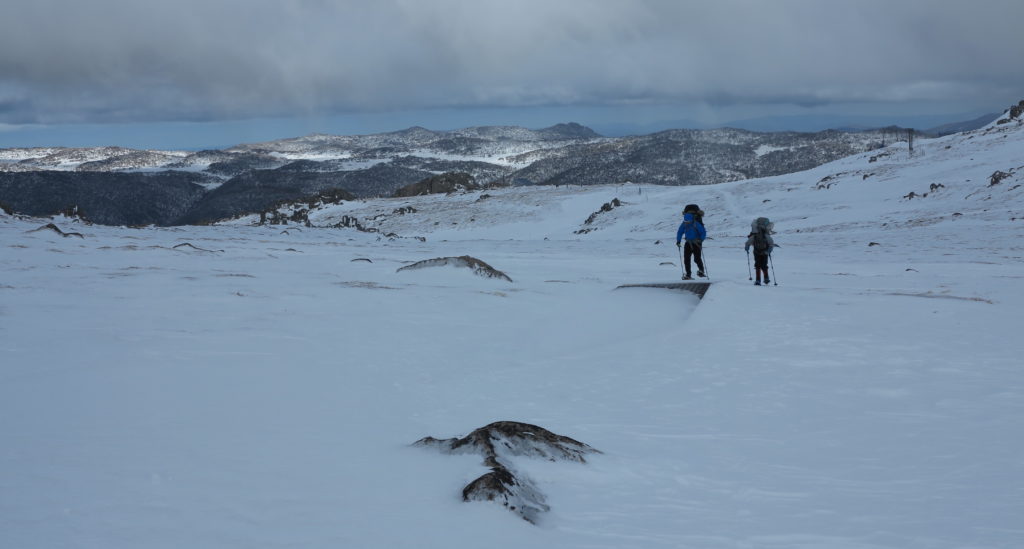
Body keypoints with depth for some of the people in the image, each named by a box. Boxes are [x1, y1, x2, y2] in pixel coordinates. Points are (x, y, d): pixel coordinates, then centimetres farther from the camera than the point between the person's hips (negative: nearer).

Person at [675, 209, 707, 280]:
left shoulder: (696, 224, -19)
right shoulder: (684, 224, -5)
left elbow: (703, 232, -12)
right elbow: (680, 232, 8)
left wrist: (700, 240, -24)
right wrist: (678, 241, 1)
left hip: (696, 243, -5)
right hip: (689, 243, 5)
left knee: (697, 258, -12)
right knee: (686, 258, -2)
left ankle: (701, 271, 14)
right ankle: (688, 275, 5)